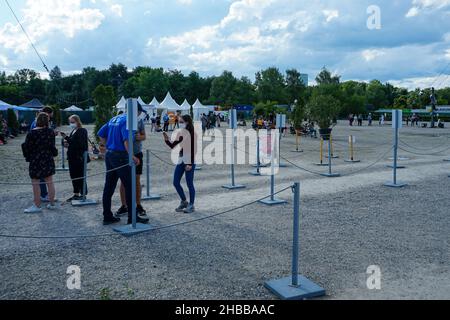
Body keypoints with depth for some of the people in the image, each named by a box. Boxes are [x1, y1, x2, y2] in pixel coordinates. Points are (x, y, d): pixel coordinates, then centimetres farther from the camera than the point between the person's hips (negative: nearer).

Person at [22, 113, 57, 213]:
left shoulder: (32, 133, -16)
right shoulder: (50, 132, -3)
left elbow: (26, 147, -10)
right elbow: (52, 146, 4)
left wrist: (28, 157, 7)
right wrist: (54, 153, 22)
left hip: (36, 161, -5)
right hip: (48, 160, 5)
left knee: (35, 183, 4)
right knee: (49, 182, 12)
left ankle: (37, 206, 11)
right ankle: (52, 204, 21)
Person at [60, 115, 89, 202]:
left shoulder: (82, 131, -11)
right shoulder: (73, 131, 17)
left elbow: (80, 144, -22)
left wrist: (67, 138, -22)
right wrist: (67, 143, 3)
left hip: (79, 158, -9)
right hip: (72, 157, 9)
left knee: (80, 176, -3)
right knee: (73, 176, 11)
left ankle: (83, 194, 6)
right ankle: (76, 194, 20)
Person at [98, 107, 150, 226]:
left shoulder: (114, 119, 15)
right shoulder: (127, 120, -11)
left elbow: (101, 134, 18)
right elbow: (126, 140, -25)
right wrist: (132, 156, -28)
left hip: (109, 155, 9)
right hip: (120, 156, -9)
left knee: (109, 187, 11)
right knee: (129, 186, -2)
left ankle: (107, 216, 17)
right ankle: (132, 217, 3)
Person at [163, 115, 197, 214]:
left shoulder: (192, 134, -10)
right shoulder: (180, 134, 10)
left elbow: (193, 150, -14)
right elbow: (173, 146, 13)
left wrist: (190, 163, -18)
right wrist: (167, 140, -4)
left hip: (189, 161, -7)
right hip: (181, 160, 7)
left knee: (189, 183, 0)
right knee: (176, 182, 8)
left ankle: (191, 205, 14)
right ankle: (184, 201, 25)